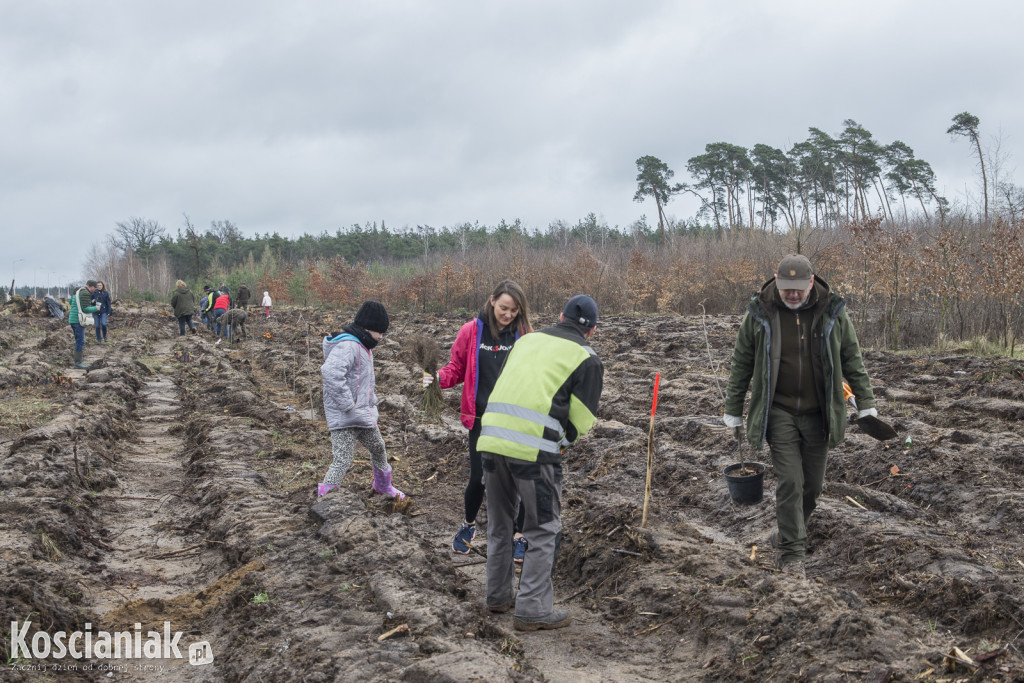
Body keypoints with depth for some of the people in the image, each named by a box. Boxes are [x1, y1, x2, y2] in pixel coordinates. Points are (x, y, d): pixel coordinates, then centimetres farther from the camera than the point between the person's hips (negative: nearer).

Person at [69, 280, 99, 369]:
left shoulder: (78, 291, 15)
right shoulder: (86, 293, -14)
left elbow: (70, 301, 30)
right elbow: (85, 309, -18)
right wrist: (96, 308, -1)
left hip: (72, 319, 10)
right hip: (78, 320, -10)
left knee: (79, 341, 13)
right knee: (80, 341, -7)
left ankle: (78, 362, 14)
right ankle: (78, 363, -6)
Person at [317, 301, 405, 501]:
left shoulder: (363, 346, 12)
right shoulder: (347, 346, -22)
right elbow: (331, 373, -36)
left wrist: (371, 401, 14)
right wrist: (348, 404, -29)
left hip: (363, 414, 10)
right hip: (345, 417, -10)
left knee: (378, 448, 25)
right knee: (342, 461, -11)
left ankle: (383, 486, 48)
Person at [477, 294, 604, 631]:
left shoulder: (526, 340, 21)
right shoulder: (587, 359, 5)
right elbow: (581, 422, 2)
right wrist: (564, 438, 22)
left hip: (491, 437, 6)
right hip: (534, 447, -6)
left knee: (499, 523, 22)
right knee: (544, 528, 7)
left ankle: (498, 596, 33)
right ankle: (533, 609, 6)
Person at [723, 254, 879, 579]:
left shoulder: (833, 312, -3)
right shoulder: (759, 314, -7)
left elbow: (852, 360, 6)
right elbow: (741, 365, 2)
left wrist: (866, 403, 3)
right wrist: (733, 412, 4)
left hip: (817, 414, 2)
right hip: (779, 412, -2)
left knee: (812, 483, 9)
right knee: (790, 482, -9)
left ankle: (787, 534, 33)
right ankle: (791, 554, -1)